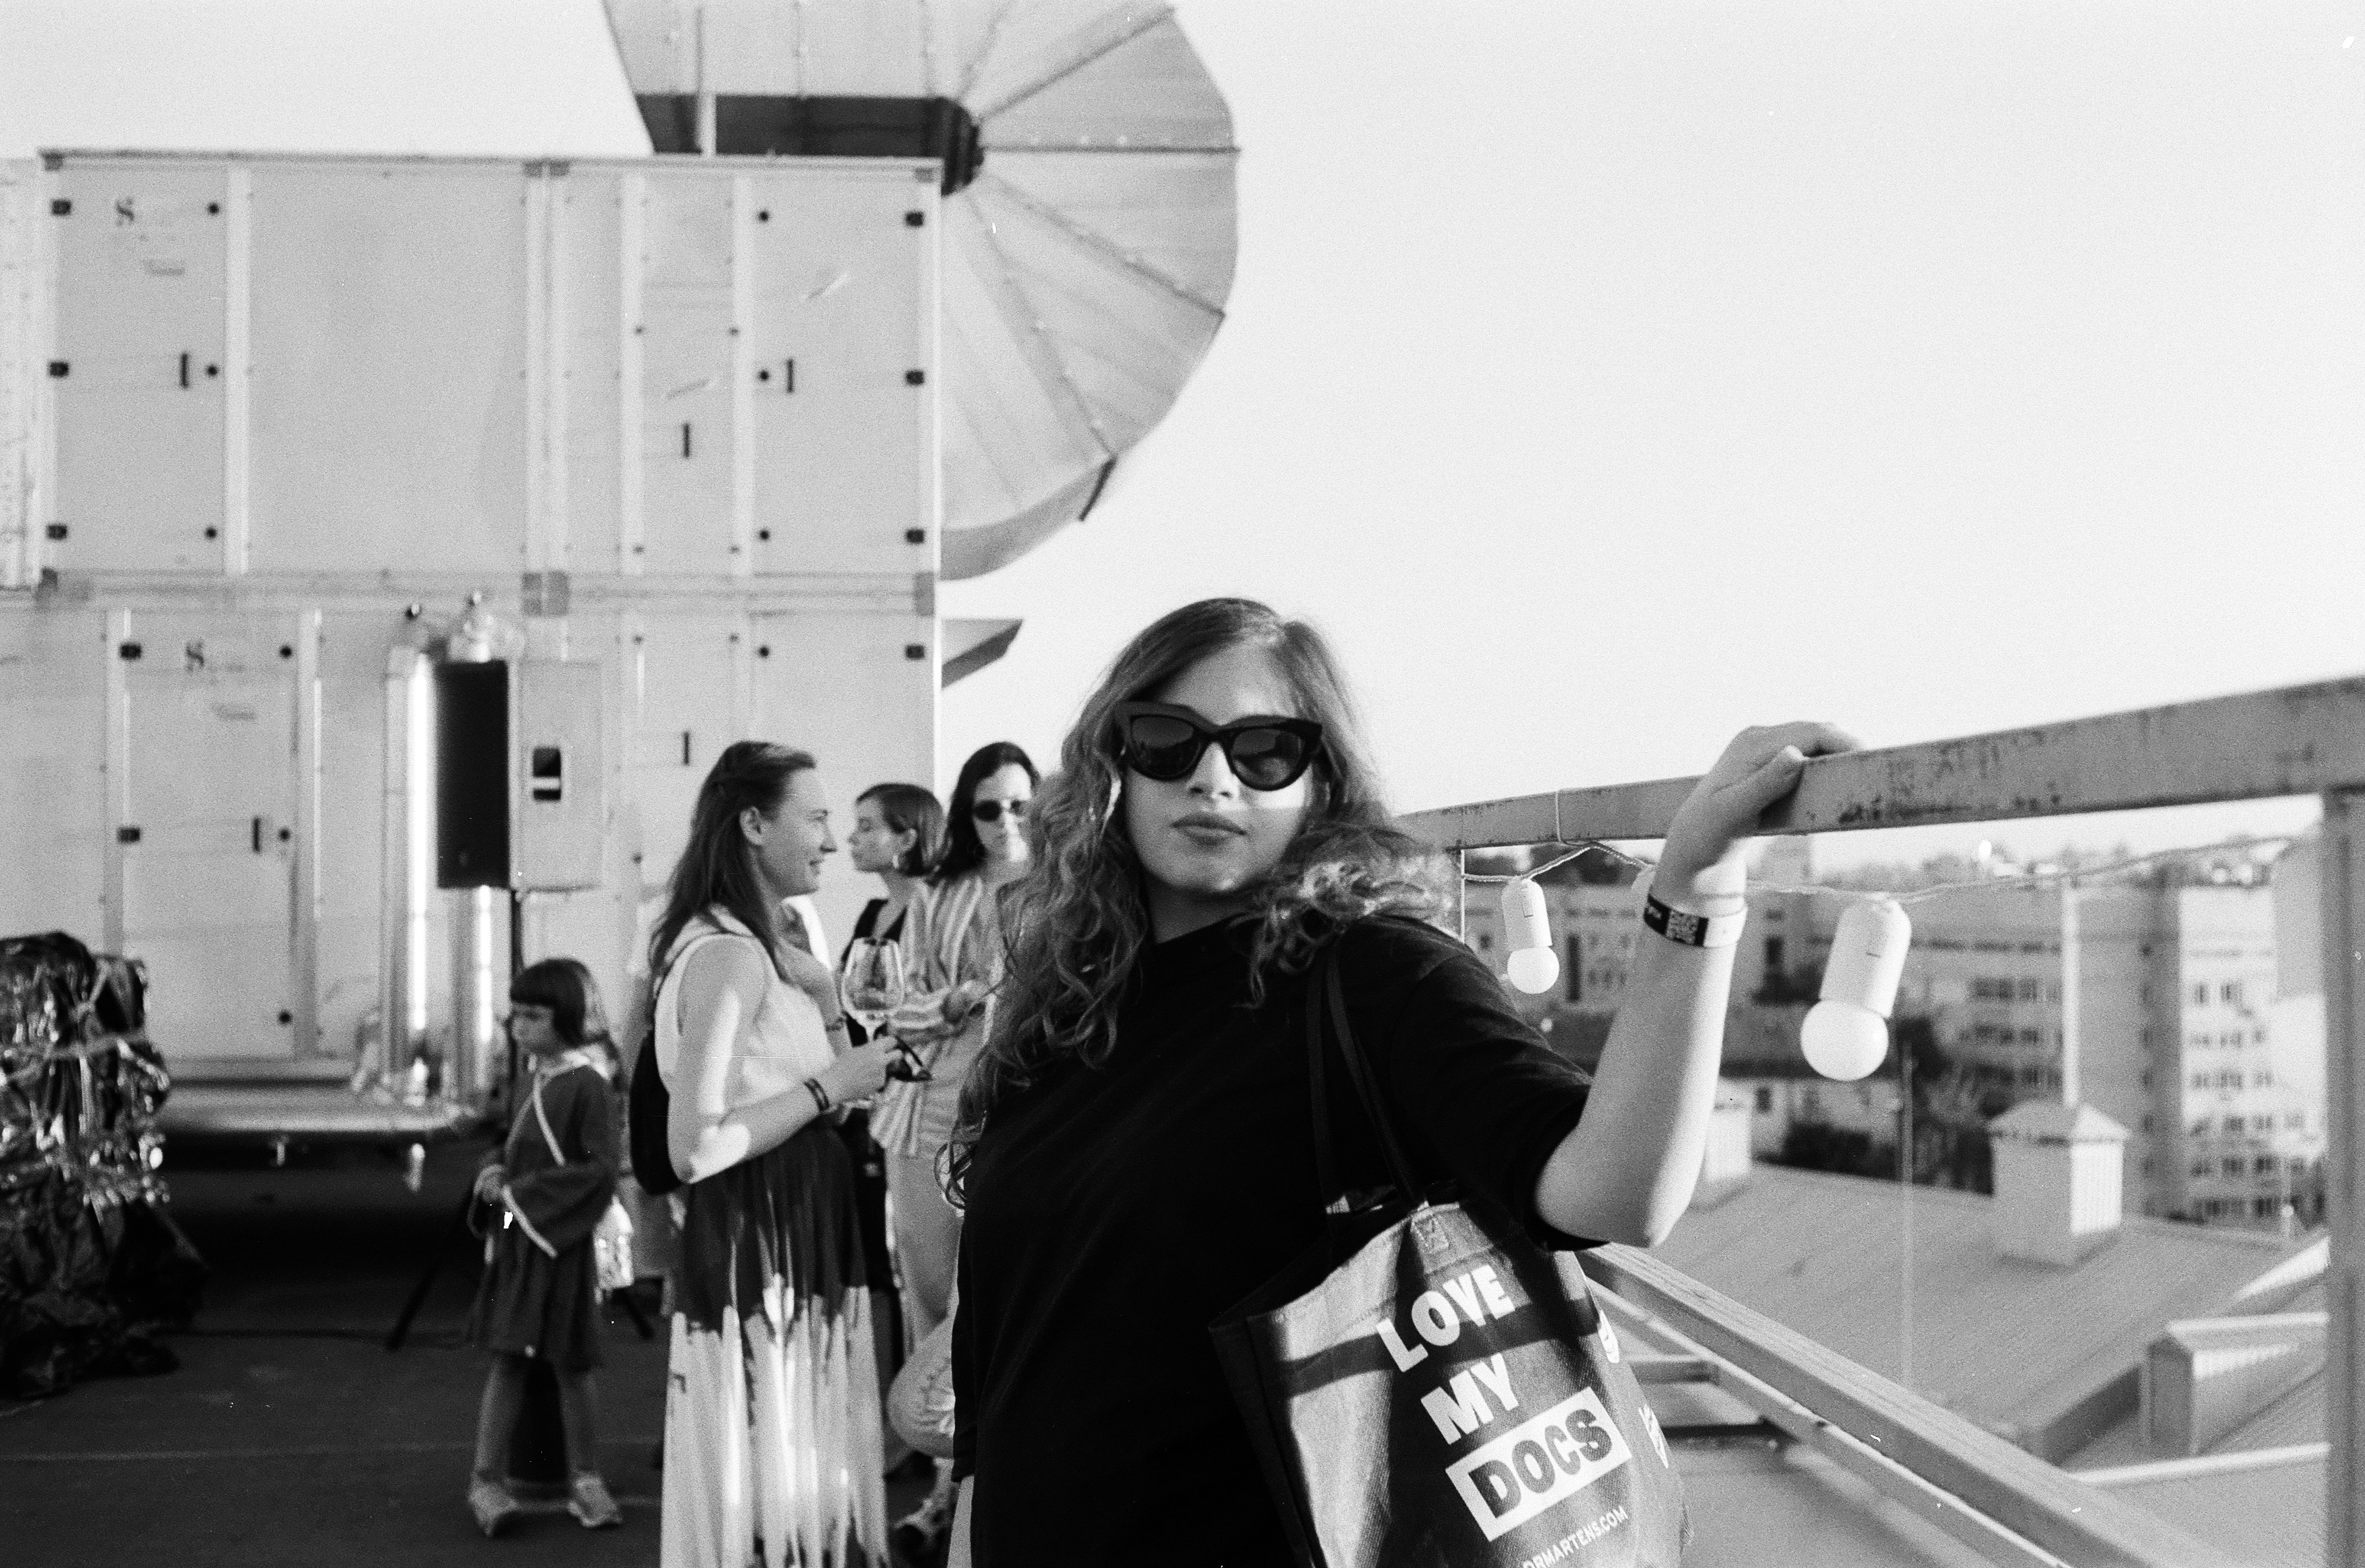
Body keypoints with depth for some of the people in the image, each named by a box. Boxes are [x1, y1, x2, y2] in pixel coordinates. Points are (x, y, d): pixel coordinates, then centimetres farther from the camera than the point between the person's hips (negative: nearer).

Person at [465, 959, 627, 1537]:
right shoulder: (538, 1077, 9)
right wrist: (495, 1170, 0)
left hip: (560, 1241, -6)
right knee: (507, 1357, 5)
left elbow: (602, 1167, -21)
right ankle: (488, 1478, 9)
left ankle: (585, 1480, 15)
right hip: (515, 1238, 6)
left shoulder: (586, 1084, -14)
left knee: (571, 1364, 4)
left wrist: (525, 1192, -18)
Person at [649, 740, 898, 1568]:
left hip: (786, 1243, 10)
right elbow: (697, 1147, -22)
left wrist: (821, 1002, 9)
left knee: (802, 1485, 13)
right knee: (776, 1493, -6)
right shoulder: (729, 954, -16)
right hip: (759, 1249, -10)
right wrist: (828, 1086, -15)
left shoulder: (752, 946, 15)